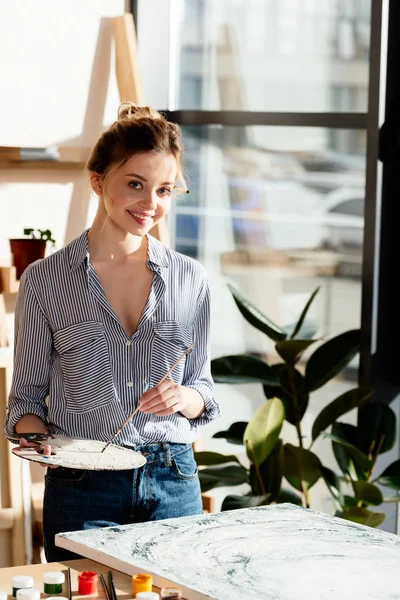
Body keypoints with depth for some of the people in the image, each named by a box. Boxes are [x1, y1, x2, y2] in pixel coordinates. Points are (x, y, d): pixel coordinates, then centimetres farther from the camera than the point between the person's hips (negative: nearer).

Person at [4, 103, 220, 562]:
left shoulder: (190, 279, 6)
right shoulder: (45, 280, -1)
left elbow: (202, 392, 13)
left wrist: (183, 398, -10)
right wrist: (41, 440, -17)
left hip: (174, 485, 2)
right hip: (83, 490, -2)